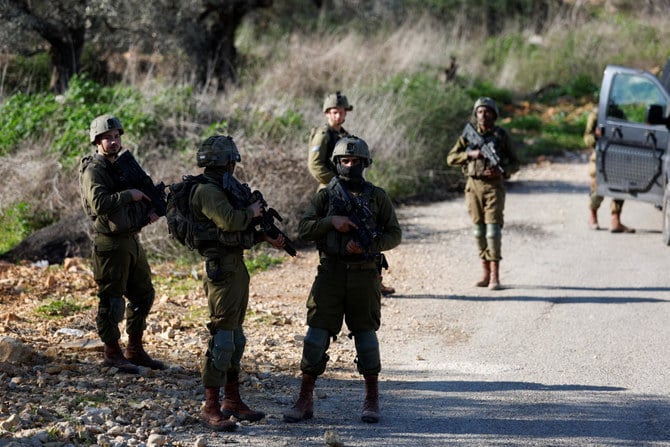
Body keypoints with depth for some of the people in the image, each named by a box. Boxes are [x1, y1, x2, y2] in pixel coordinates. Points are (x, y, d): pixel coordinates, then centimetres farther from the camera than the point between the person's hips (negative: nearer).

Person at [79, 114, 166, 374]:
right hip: (111, 243, -9)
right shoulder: (93, 171, -12)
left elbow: (142, 197, 22)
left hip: (132, 240, 9)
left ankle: (135, 350, 22)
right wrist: (130, 195, -21)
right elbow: (99, 204, -27)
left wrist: (151, 211, 1)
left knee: (143, 295, 13)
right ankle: (112, 353, 8)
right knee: (111, 300, -2)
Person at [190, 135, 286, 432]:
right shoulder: (207, 191, -14)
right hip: (222, 270, -11)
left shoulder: (221, 190, 17)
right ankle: (211, 408, -9)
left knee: (236, 337, 15)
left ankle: (232, 401, 23)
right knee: (222, 338, -11)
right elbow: (229, 220, -27)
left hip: (237, 267, 11)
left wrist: (265, 237, 15)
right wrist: (251, 212, -10)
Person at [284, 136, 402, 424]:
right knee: (317, 334, -2)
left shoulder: (377, 197, 6)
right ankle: (305, 401, 4)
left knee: (366, 334, 3)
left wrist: (368, 246, -12)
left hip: (364, 274, 0)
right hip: (330, 273, 1)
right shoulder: (325, 196, 7)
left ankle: (372, 400, 14)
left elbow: (394, 234, 5)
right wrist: (331, 221, -16)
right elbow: (303, 229, 0)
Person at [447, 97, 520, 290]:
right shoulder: (468, 135, 7)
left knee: (493, 228, -11)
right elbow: (451, 158, 5)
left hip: (494, 185, -3)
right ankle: (486, 273, 13)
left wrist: (502, 171, -15)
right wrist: (470, 154, -11)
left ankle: (495, 276, -10)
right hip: (474, 186, 3)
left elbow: (515, 163, 5)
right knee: (479, 229, 6)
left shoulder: (502, 136, 2)